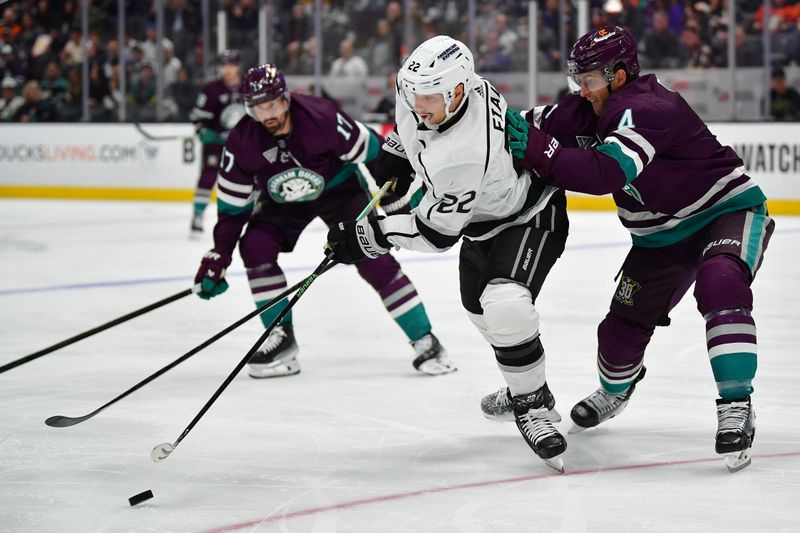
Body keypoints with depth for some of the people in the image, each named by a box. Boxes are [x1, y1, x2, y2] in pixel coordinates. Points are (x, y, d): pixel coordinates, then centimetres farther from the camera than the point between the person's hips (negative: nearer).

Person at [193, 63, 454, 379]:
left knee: (375, 260, -15)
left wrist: (394, 199, -16)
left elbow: (372, 150, -21)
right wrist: (218, 256, -15)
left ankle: (426, 343, -6)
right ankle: (281, 341, -7)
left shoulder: (321, 118, -33)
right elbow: (233, 205, -12)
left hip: (338, 188, -3)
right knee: (254, 246, -19)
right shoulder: (241, 143, -22)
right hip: (282, 200, 3)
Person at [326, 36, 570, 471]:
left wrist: (368, 236, -26)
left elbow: (437, 231, -32)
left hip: (529, 218, -10)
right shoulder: (426, 89, -19)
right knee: (478, 306, 24)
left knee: (505, 307, -30)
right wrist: (395, 154, 7)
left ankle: (532, 405, -10)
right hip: (482, 213, 10)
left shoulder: (463, 155, -43)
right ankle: (523, 385, 48)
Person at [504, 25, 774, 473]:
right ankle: (614, 392, 44)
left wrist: (537, 150, -42)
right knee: (625, 322, 11)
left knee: (720, 284, -37)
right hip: (663, 236, 8)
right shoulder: (598, 106, -3)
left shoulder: (648, 109, -31)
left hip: (728, 211, -8)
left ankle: (736, 410, -35)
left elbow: (605, 173, -41)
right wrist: (518, 127, -25)